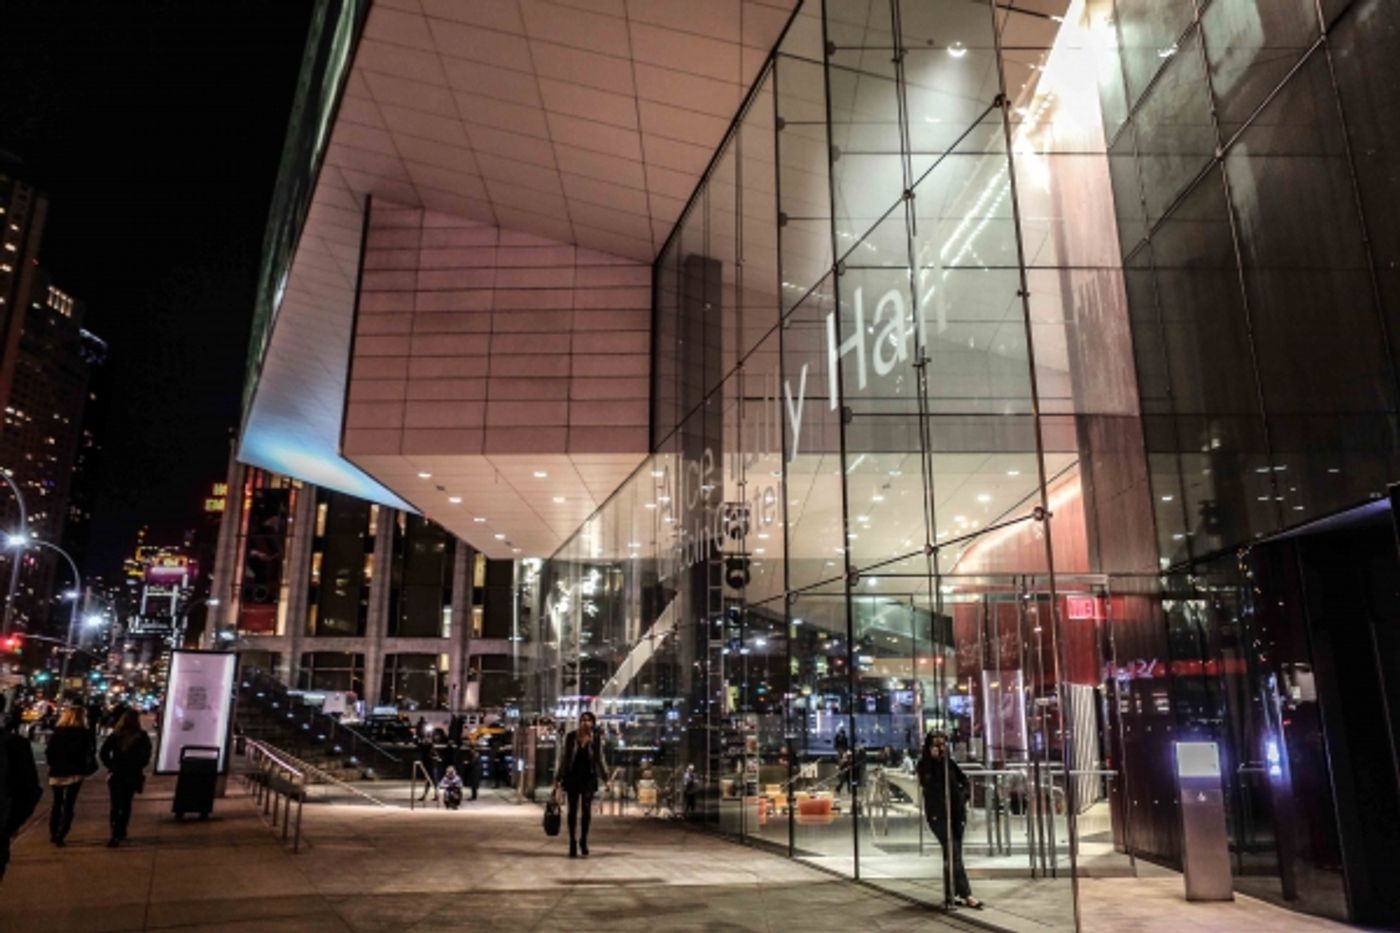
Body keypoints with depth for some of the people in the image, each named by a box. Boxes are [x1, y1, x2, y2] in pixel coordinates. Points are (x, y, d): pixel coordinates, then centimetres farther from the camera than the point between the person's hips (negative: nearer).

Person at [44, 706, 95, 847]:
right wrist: (88, 767, 3)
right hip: (74, 773, -3)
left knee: (57, 804, 19)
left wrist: (54, 764, 12)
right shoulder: (84, 733, -7)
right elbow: (87, 753, -11)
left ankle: (53, 834, 25)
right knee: (68, 805, 1)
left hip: (57, 772, 4)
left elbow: (49, 752, -1)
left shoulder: (57, 732, 2)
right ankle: (60, 836, -7)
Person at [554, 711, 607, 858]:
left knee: (587, 810, 2)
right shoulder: (570, 737, -2)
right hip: (572, 777, 0)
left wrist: (606, 778, 3)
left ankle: (583, 840, 19)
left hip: (589, 778, 0)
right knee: (573, 810, 3)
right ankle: (573, 843, 10)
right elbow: (564, 758, 4)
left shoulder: (596, 739, -1)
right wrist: (558, 779, 3)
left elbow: (600, 760, 7)